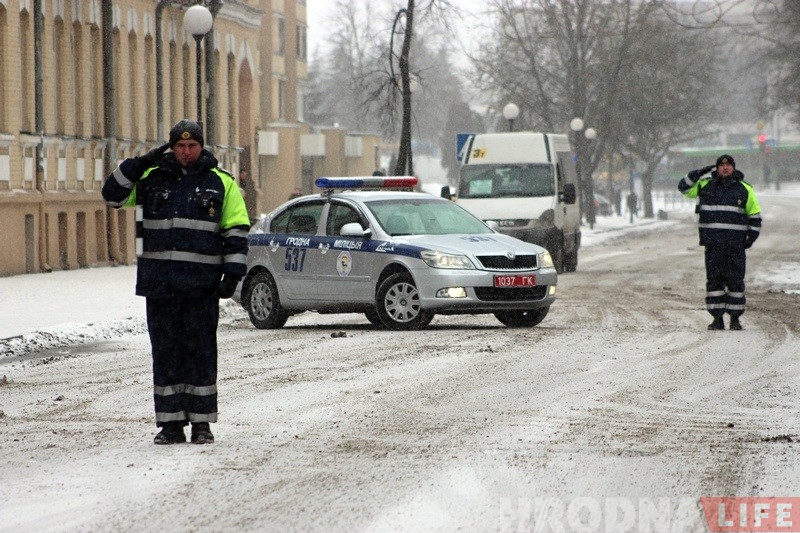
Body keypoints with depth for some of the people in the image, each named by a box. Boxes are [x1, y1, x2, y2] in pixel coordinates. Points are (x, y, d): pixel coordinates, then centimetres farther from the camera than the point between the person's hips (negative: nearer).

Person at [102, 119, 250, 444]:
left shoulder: (221, 182, 6)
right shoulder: (151, 178, 11)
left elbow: (236, 231, 6)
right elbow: (113, 196, 11)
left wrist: (232, 273, -3)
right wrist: (139, 164, 0)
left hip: (201, 283, -2)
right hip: (159, 281, 2)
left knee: (201, 353, -1)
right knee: (165, 353, 4)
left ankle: (202, 423, 4)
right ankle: (171, 424, 8)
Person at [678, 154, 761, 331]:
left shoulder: (744, 189, 6)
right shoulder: (705, 186, 9)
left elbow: (754, 214, 11)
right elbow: (683, 187, 14)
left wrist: (752, 235, 1)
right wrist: (699, 173, 2)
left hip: (736, 242, -1)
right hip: (712, 242, 1)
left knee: (735, 280, -1)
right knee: (714, 279, 1)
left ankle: (735, 318, 5)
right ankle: (717, 318, 5)